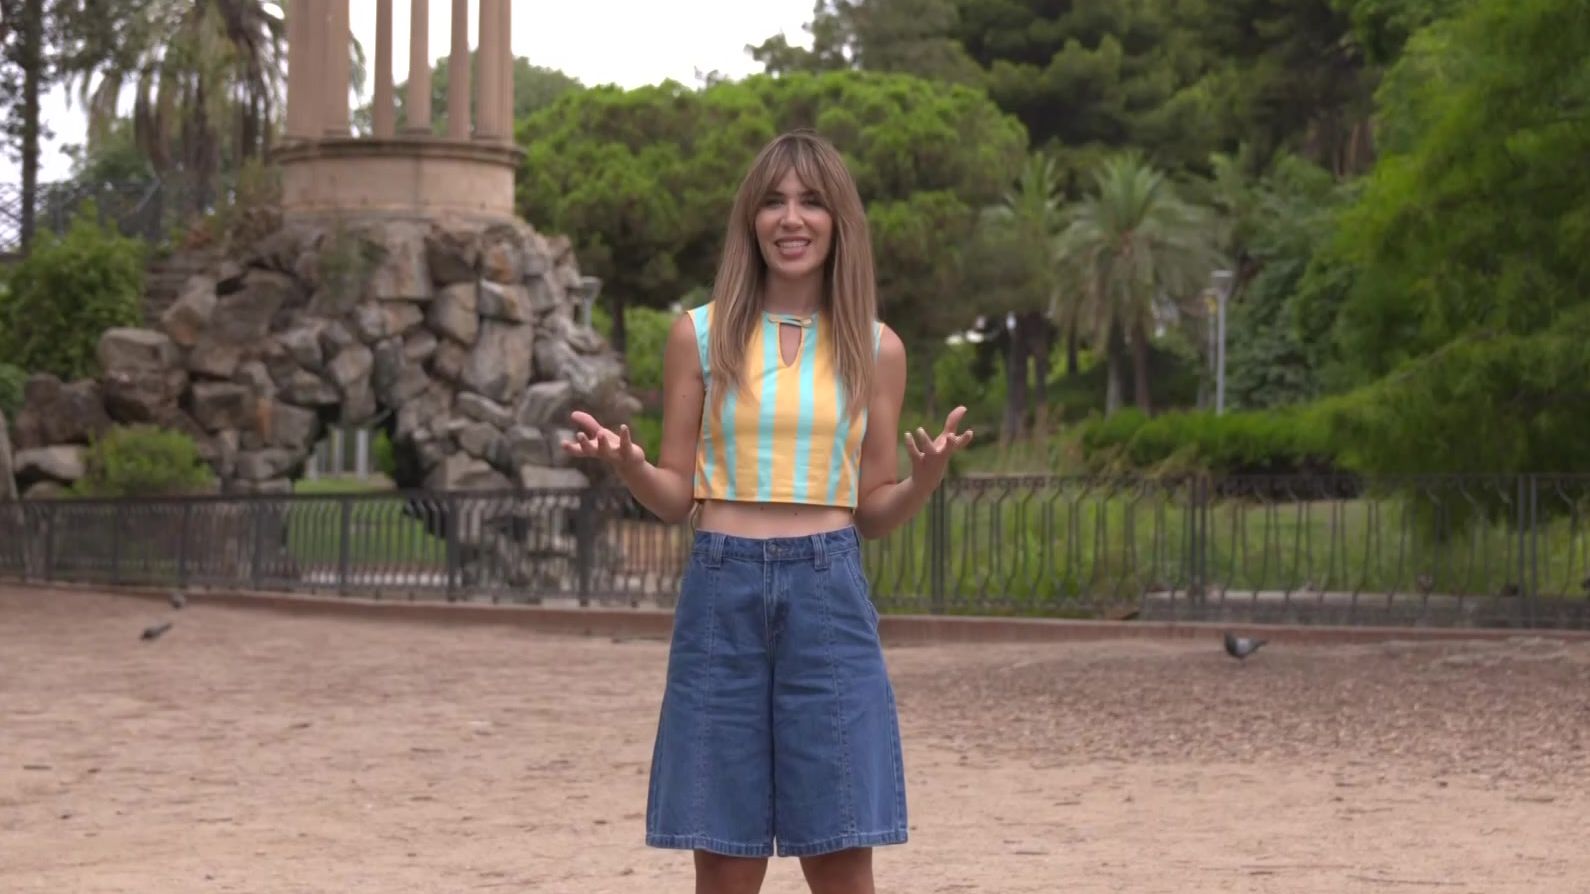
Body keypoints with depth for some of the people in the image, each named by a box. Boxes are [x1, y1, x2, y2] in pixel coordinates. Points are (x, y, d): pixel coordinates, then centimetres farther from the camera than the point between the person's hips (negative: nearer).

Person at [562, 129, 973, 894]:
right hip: (722, 592, 0)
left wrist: (926, 476, -12)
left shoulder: (874, 348, 7)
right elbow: (676, 496, 6)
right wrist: (624, 462, -15)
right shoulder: (700, 335, 5)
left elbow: (875, 513, 9)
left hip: (828, 594, 0)